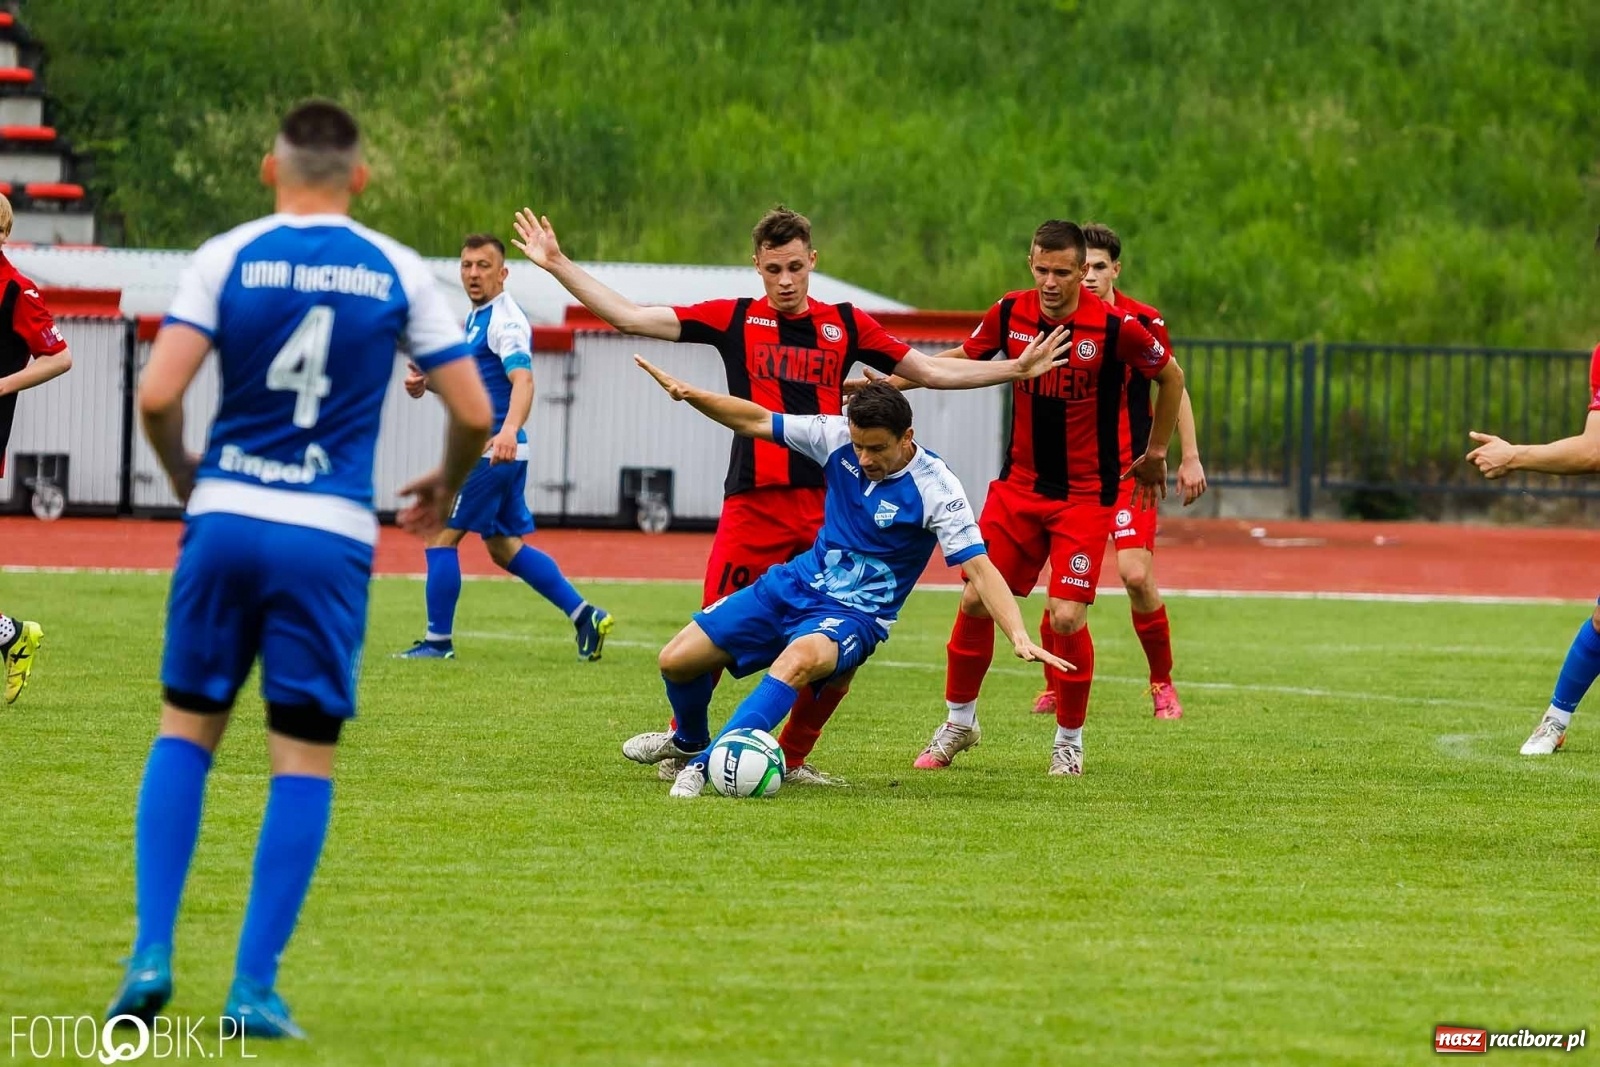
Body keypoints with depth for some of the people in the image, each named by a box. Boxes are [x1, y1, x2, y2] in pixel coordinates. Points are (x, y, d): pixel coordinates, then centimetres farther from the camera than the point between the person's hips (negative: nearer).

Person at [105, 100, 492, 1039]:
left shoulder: (226, 258, 1)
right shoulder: (399, 273, 3)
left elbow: (158, 395, -7)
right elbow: (475, 411, 3)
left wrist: (184, 477, 12)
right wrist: (446, 489, 23)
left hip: (226, 516, 1)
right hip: (331, 537, -1)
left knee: (186, 730, 14)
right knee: (305, 759, 4)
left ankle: (153, 951, 4)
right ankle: (255, 988, 1)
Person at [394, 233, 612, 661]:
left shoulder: (504, 320, -14)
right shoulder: (477, 318, 17)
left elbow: (522, 379, -29)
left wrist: (509, 429, -47)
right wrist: (426, 382, 9)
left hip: (491, 452, -10)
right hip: (489, 452, 10)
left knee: (441, 537, -4)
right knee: (504, 547, 14)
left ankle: (438, 641, 2)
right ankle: (585, 616, 14)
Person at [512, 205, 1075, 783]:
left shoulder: (845, 324, 11)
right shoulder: (733, 319, 6)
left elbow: (934, 372, 18)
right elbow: (631, 317, 4)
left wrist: (1020, 367, 14)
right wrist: (558, 265, -1)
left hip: (829, 506, 2)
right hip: (752, 504, -2)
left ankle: (793, 757, 16)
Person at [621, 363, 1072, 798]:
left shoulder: (936, 488, -21)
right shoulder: (838, 437, -9)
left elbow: (979, 568, -24)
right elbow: (757, 422, -1)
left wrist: (1019, 637, -36)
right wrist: (690, 394, -15)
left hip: (855, 613, -5)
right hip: (794, 586, 5)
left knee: (799, 660, -40)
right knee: (677, 660, 2)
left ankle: (705, 765, -41)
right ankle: (689, 740, 36)